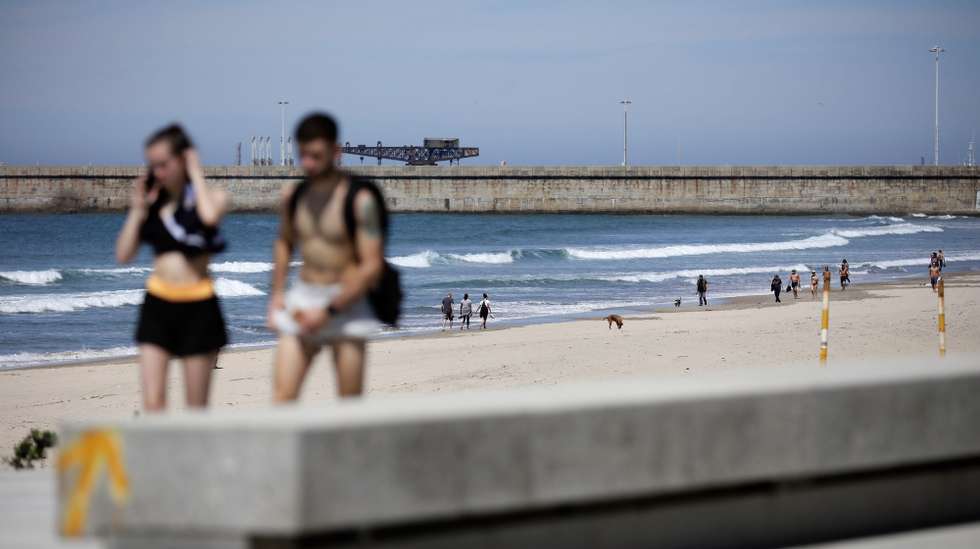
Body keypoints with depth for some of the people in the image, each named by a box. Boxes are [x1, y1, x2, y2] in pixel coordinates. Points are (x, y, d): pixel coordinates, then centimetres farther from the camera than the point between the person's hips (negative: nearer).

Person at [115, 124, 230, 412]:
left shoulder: (212, 196, -1)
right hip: (157, 304, 3)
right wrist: (137, 210, -1)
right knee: (152, 401, -9)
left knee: (196, 407, 3)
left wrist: (196, 174, -14)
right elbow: (124, 255, 5)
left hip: (197, 306, -3)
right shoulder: (152, 202, 9)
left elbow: (209, 216, -27)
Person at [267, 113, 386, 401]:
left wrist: (329, 311, -16)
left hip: (346, 303, -4)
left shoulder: (359, 199, -11)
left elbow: (372, 266, -13)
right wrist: (276, 295, 14)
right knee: (282, 394, -8)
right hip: (302, 299, 4)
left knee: (350, 402, -1)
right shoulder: (293, 196, 7)